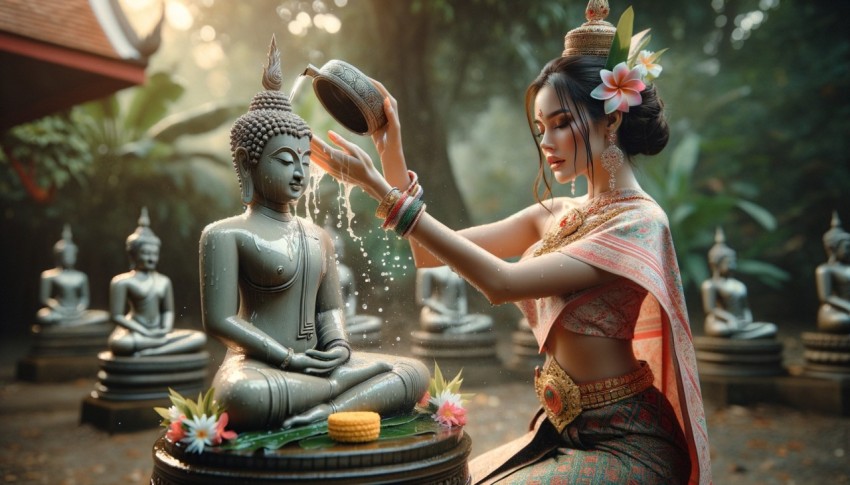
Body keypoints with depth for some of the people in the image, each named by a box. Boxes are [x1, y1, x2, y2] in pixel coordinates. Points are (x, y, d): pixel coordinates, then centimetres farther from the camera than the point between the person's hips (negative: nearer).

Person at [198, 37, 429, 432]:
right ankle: (354, 385, -21)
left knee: (415, 372, -7)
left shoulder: (317, 236, 15)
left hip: (316, 363, 7)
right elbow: (220, 320, -12)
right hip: (259, 366, -6)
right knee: (244, 398, -42)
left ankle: (329, 411, -29)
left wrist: (338, 346, -7)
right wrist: (290, 359, -17)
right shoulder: (225, 234, -5)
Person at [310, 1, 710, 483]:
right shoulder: (556, 215, 5)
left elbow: (502, 282, -28)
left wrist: (383, 191, -27)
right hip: (562, 431, 6)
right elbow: (434, 253, 1)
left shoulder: (640, 222, -17)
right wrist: (392, 152, -8)